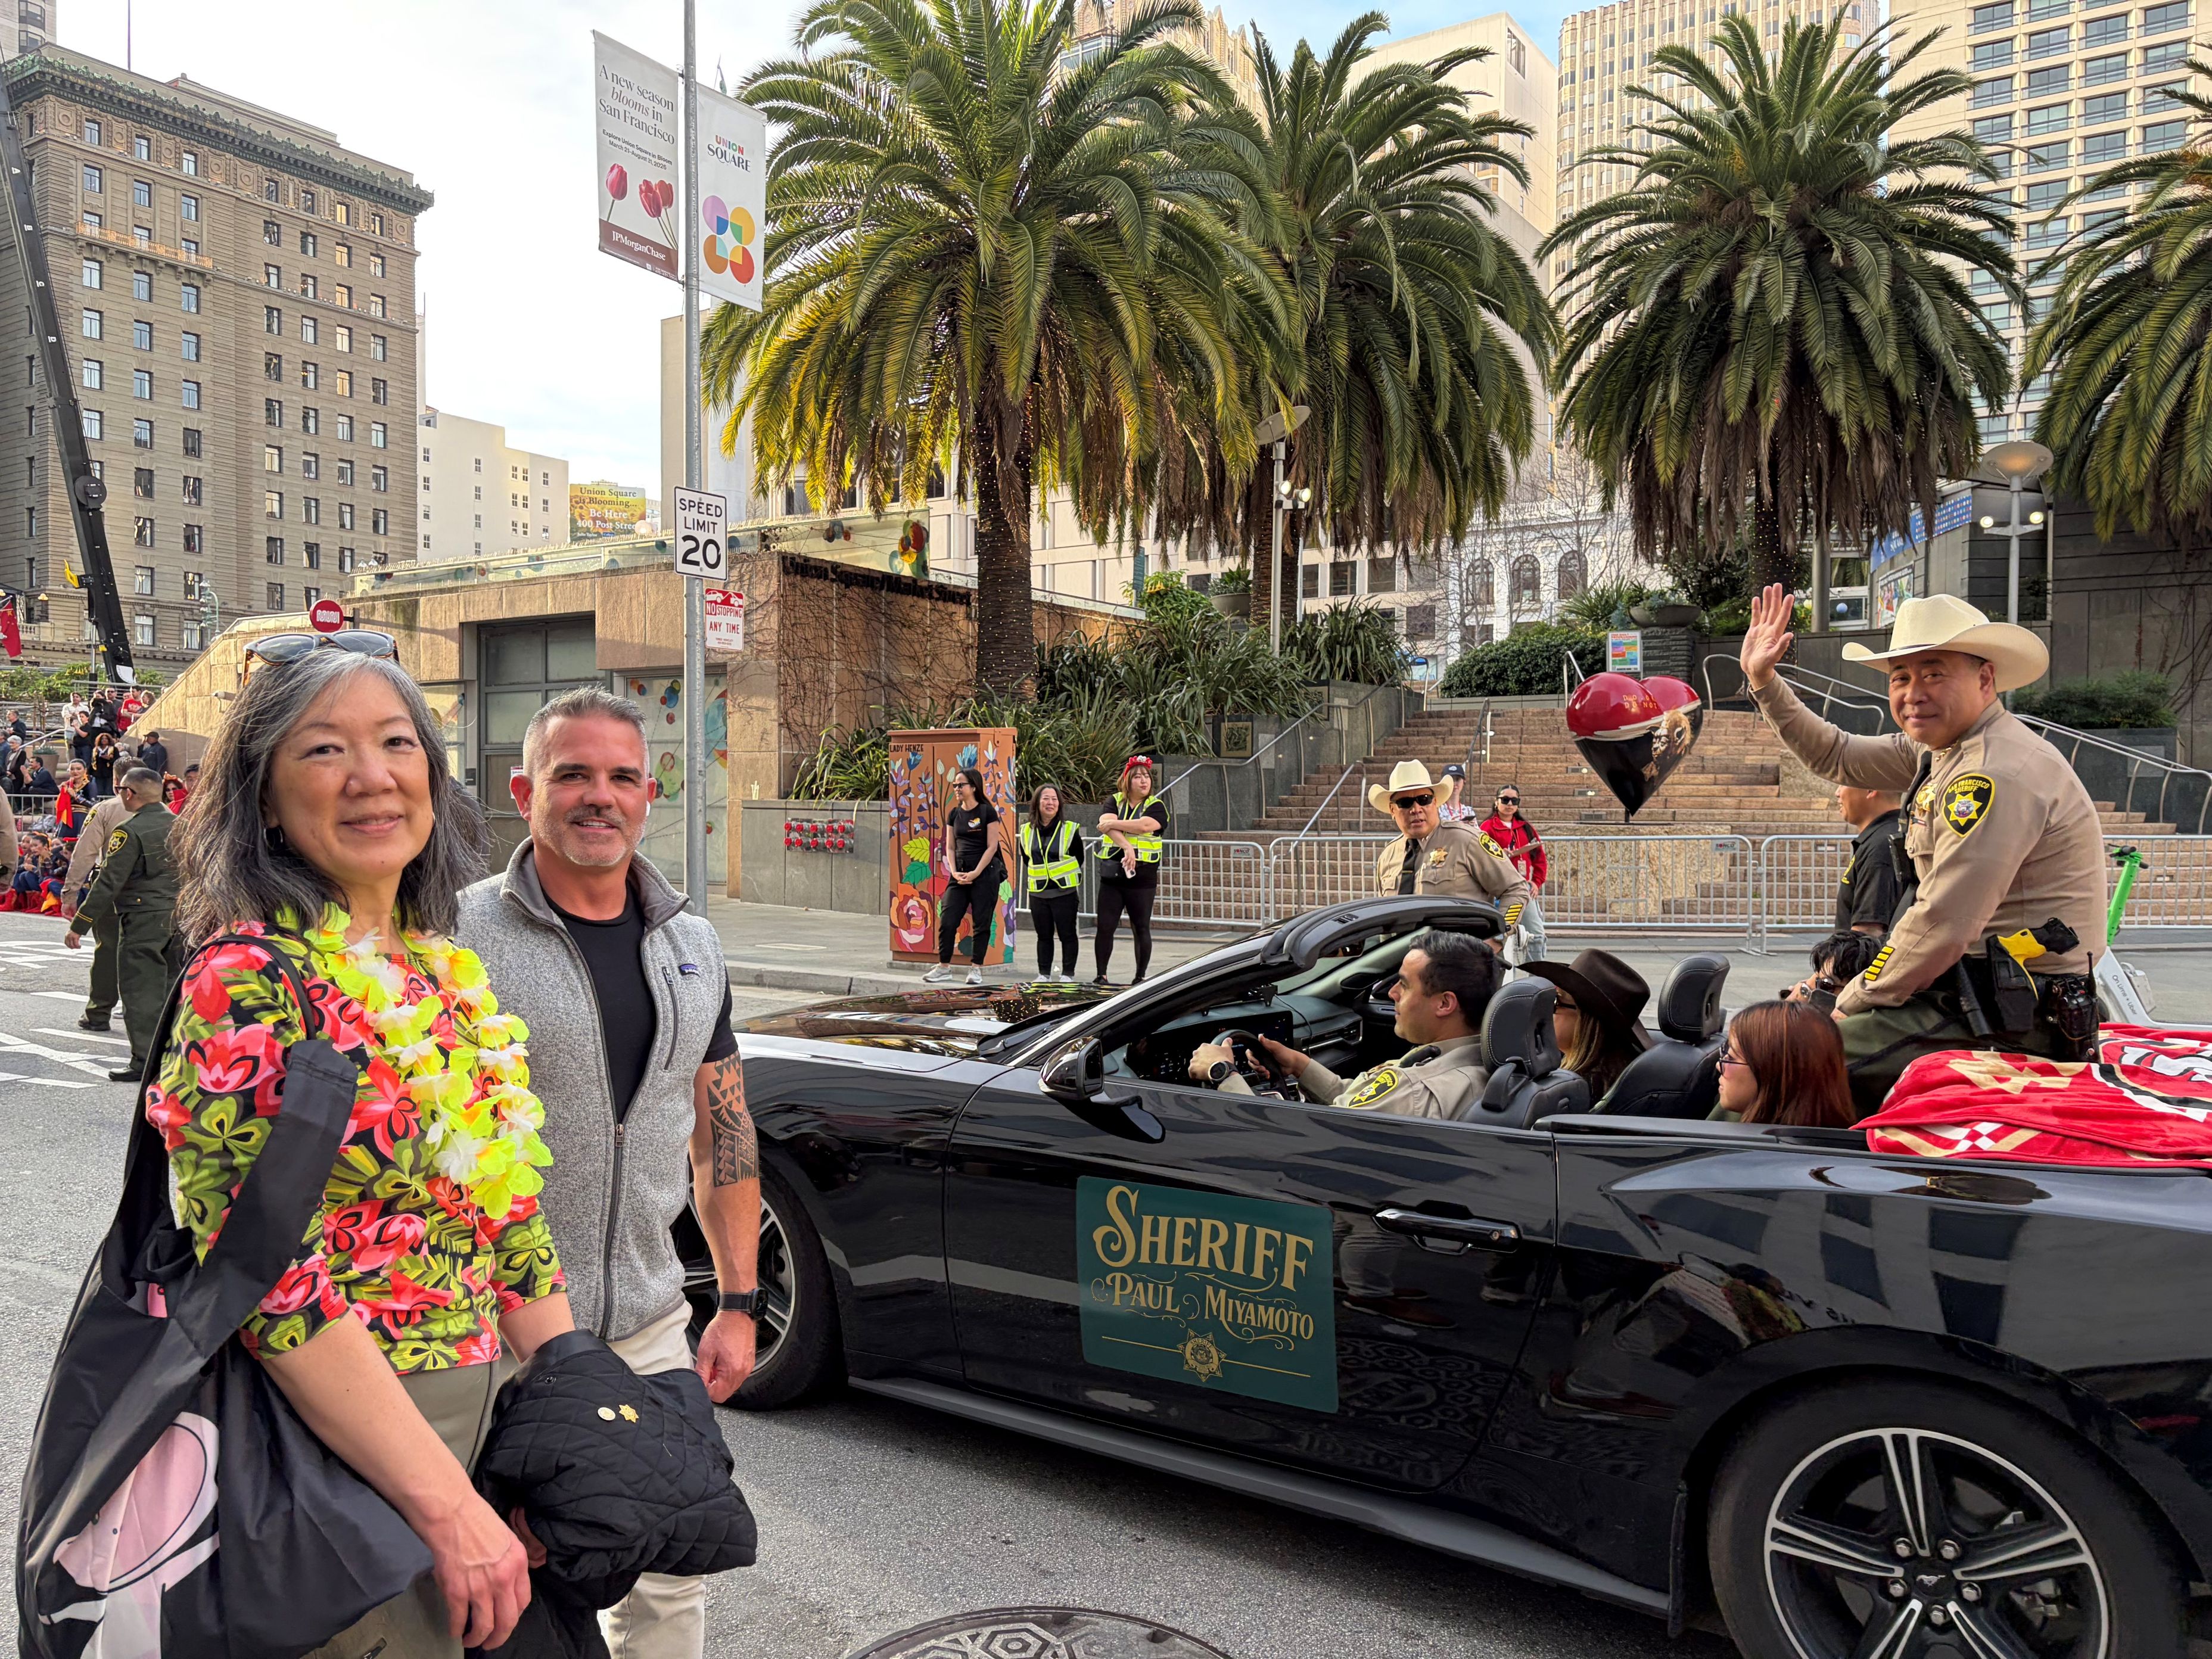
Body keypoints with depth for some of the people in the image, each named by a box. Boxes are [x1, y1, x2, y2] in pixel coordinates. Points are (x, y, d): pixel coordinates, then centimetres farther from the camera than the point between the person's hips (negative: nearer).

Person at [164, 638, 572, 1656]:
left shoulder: (449, 974, 6)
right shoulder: (251, 984, -17)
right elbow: (275, 1284, -22)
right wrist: (450, 1506, -21)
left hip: (485, 1422, 7)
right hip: (344, 1466, -7)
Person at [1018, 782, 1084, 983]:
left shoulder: (1070, 829, -5)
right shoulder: (1027, 831, 5)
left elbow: (1079, 859, 5)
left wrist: (1067, 879, 8)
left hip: (1064, 893, -3)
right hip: (1037, 894, 3)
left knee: (1067, 935, 3)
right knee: (1044, 936, 12)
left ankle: (1068, 974, 13)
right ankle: (1044, 974, 21)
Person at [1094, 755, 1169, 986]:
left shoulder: (1156, 807, 4)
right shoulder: (1115, 802, 10)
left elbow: (1145, 825, -17)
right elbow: (1106, 824, -10)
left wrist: (1113, 824, -10)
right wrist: (1126, 846, -25)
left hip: (1142, 877, -2)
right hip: (1111, 876, 2)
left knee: (1141, 929, 4)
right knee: (1105, 927, 2)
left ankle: (1141, 977, 13)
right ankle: (1100, 976, 12)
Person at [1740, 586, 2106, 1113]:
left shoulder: (1999, 773, -23)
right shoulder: (1941, 747, 8)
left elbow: (1941, 928, -25)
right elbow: (1836, 757, 23)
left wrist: (1851, 1004, -13)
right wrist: (1763, 681, 16)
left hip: (2015, 1021, -10)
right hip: (1972, 988, 10)